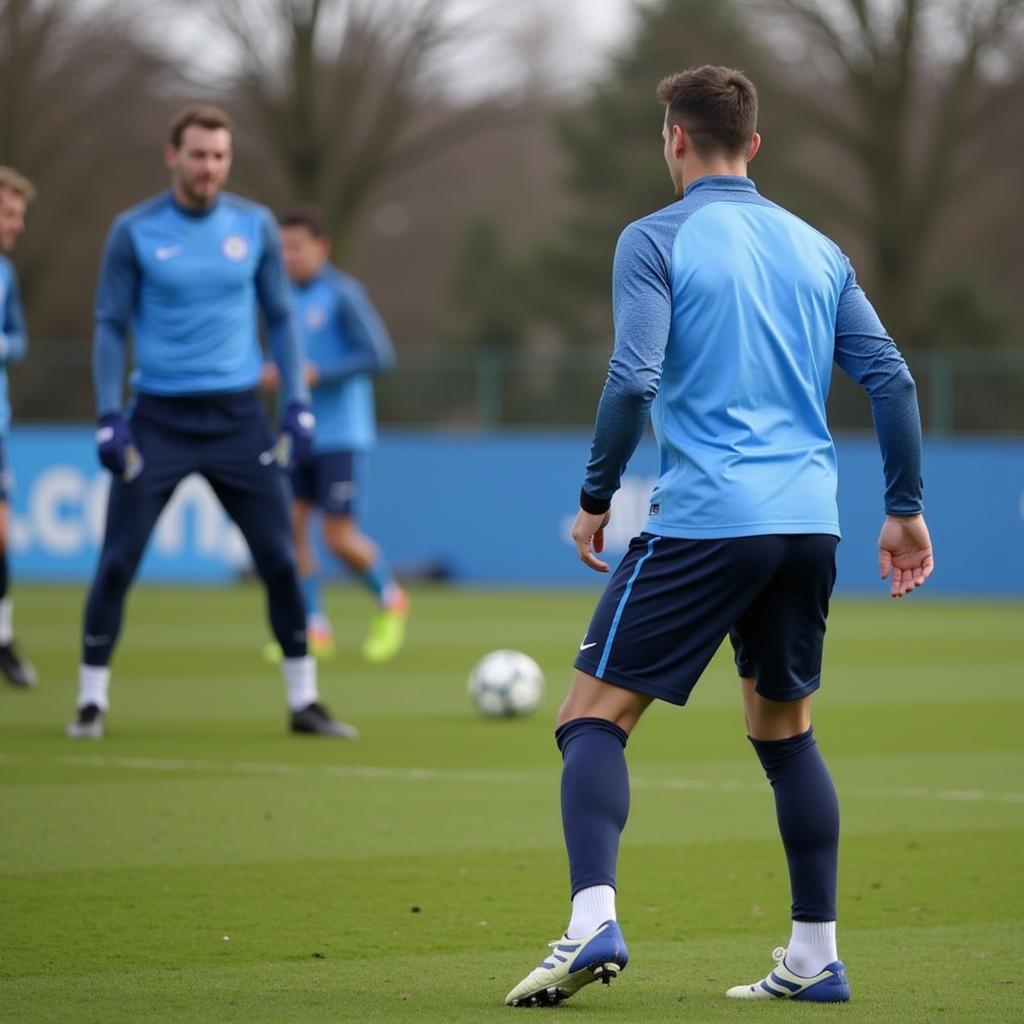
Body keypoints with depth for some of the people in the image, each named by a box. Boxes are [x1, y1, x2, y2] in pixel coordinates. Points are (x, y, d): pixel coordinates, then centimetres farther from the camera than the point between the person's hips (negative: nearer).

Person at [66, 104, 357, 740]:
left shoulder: (256, 227, 2)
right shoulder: (135, 232, -4)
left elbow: (280, 317, 8)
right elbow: (111, 326, 0)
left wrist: (298, 403, 0)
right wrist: (109, 417, -8)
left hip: (237, 417, 2)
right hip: (159, 418, -2)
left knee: (279, 560, 0)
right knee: (117, 562, -4)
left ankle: (304, 701, 11)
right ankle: (93, 701, 8)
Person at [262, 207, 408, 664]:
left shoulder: (344, 294, -10)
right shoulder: (289, 299, 12)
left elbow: (380, 355, -15)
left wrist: (317, 374, -19)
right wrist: (274, 374, 3)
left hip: (340, 435, -7)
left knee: (340, 538, -7)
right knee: (290, 524, -4)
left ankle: (390, 600, 19)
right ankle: (315, 629, 3)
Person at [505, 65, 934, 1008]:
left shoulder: (657, 240, -3)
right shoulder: (818, 249, 14)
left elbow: (634, 381, -14)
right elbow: (891, 379, 10)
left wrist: (597, 497, -2)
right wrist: (906, 510, 15)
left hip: (703, 521, -6)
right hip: (809, 523, 6)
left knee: (595, 716, -3)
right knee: (786, 732, 19)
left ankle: (594, 922, -23)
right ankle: (815, 958, 18)